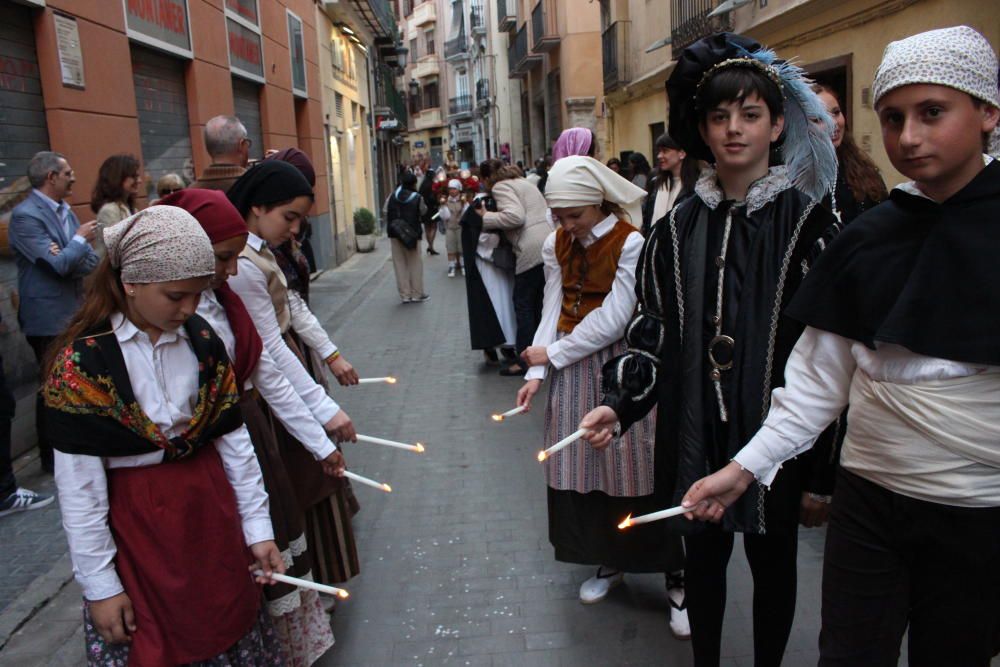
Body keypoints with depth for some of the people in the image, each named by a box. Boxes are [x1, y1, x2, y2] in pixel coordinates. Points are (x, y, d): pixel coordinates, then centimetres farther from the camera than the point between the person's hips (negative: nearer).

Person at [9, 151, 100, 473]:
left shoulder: (66, 211, 10)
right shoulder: (25, 214, -15)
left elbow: (90, 262, 3)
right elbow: (60, 265, -23)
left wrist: (66, 256, -17)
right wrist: (80, 239, -7)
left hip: (77, 314, 7)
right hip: (50, 318, -7)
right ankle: (52, 456, 18)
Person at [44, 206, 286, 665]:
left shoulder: (203, 343, -3)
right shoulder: (81, 362, -16)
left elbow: (234, 441, 1)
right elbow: (78, 488, -14)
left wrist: (257, 527, 1)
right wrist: (99, 585, -10)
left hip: (211, 511, 4)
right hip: (134, 528, -4)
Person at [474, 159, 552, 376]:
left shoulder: (500, 187, -2)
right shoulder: (522, 182, 26)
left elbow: (515, 216, -17)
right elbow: (546, 211, 22)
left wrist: (486, 217, -6)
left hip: (533, 250, -9)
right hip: (548, 243, 9)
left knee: (523, 304, -2)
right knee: (540, 302, 15)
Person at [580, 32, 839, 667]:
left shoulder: (807, 219, -6)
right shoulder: (680, 227, 3)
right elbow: (653, 329, 5)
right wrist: (620, 402, -9)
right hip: (697, 430, 2)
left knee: (772, 559, 14)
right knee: (702, 557, 15)